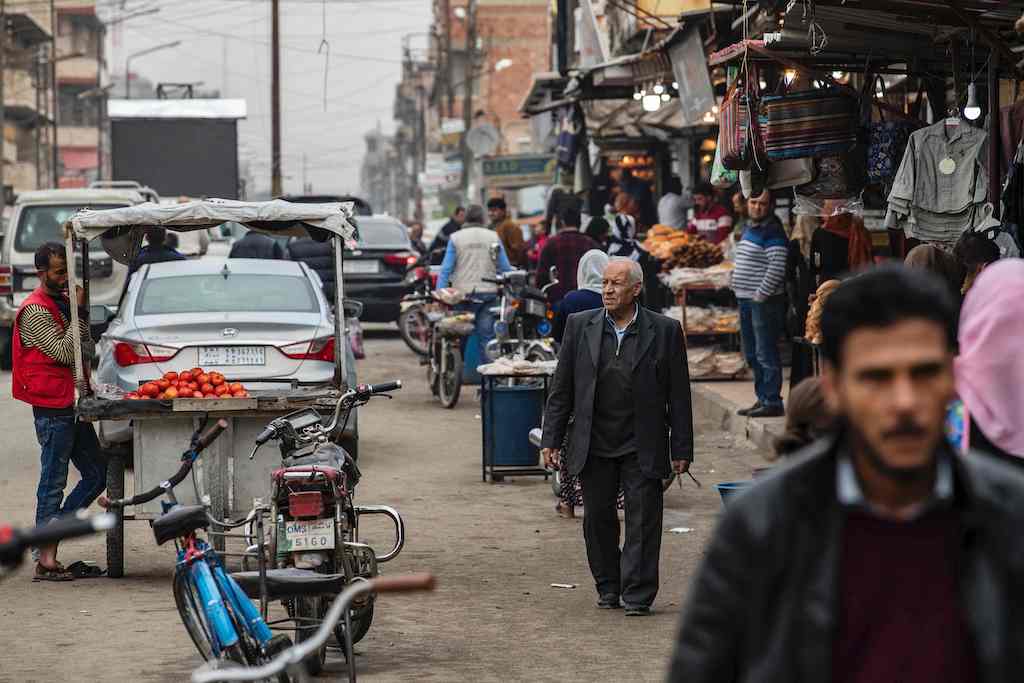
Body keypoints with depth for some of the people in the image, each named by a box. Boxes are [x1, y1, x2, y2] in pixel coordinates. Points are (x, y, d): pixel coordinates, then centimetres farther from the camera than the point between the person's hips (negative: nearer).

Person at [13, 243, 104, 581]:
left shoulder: (62, 302, 16)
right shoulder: (35, 311, -12)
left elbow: (86, 350, 16)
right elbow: (64, 353, -20)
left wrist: (81, 311, 4)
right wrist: (79, 312, -16)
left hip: (72, 406, 9)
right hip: (53, 408, -9)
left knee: (97, 474, 10)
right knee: (53, 483, -6)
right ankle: (46, 560, -2)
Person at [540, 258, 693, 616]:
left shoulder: (665, 331, -1)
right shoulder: (580, 326, 4)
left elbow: (679, 395, 0)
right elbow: (562, 388, 7)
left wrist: (681, 450, -2)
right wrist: (551, 440, 3)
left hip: (642, 448, -2)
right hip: (594, 445, 2)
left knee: (642, 520, -2)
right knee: (598, 519, 9)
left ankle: (637, 595, 4)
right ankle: (608, 587, 24)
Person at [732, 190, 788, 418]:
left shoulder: (772, 232, -13)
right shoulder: (750, 228, 16)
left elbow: (777, 268, -21)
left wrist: (761, 295, -19)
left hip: (764, 301, -10)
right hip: (746, 300, 10)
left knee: (766, 354, -9)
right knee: (751, 354, 15)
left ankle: (772, 402, -6)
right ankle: (762, 398, 23)